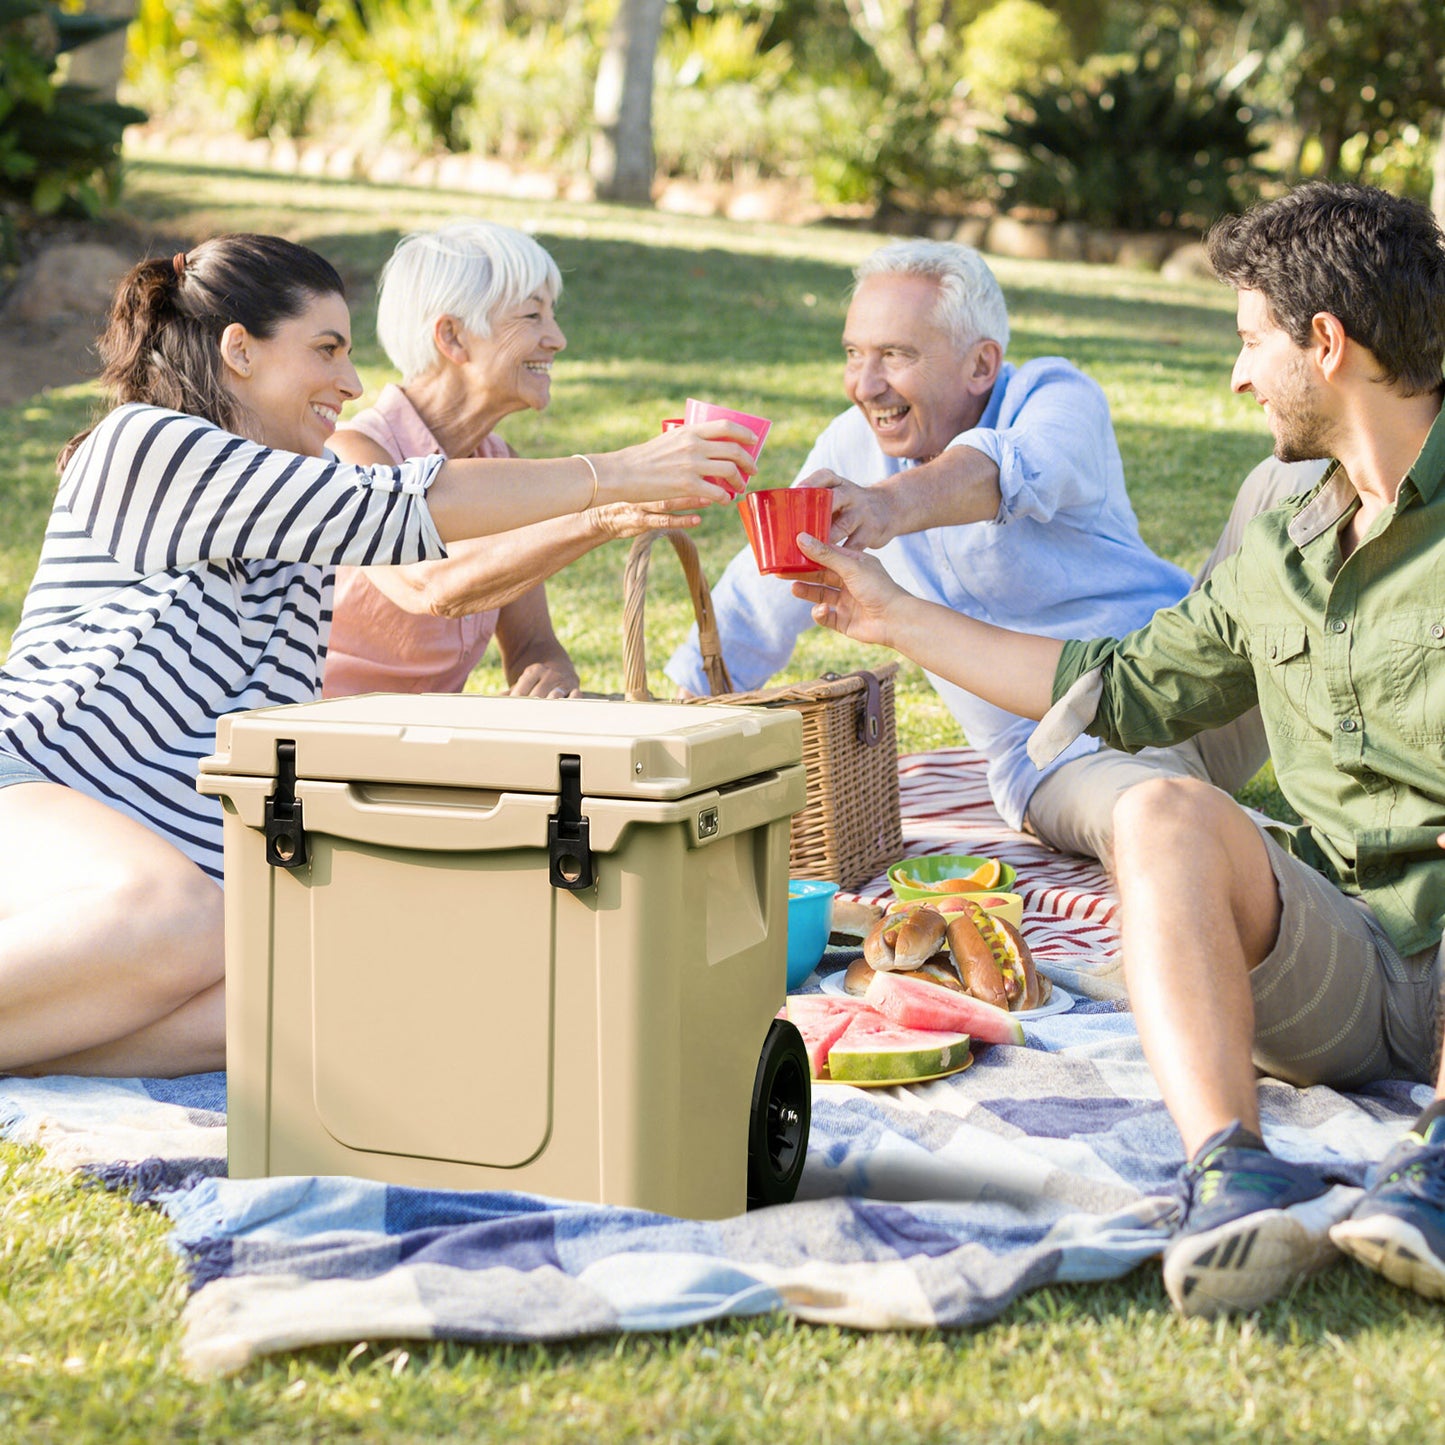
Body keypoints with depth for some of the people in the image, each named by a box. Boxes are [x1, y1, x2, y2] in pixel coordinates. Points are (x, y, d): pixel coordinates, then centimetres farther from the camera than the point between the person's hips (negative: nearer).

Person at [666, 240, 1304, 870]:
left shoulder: (1057, 396, -8)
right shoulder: (853, 448, 6)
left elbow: (1011, 470, -34)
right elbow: (757, 600, 16)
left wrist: (893, 505, -55)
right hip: (1064, 764, 1)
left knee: (1278, 486, -24)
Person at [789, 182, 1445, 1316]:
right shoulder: (1280, 559, 20)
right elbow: (1119, 687, 31)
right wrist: (896, 615, 36)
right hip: (1339, 963, 5)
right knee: (1164, 813, -24)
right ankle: (1232, 1180, -46)